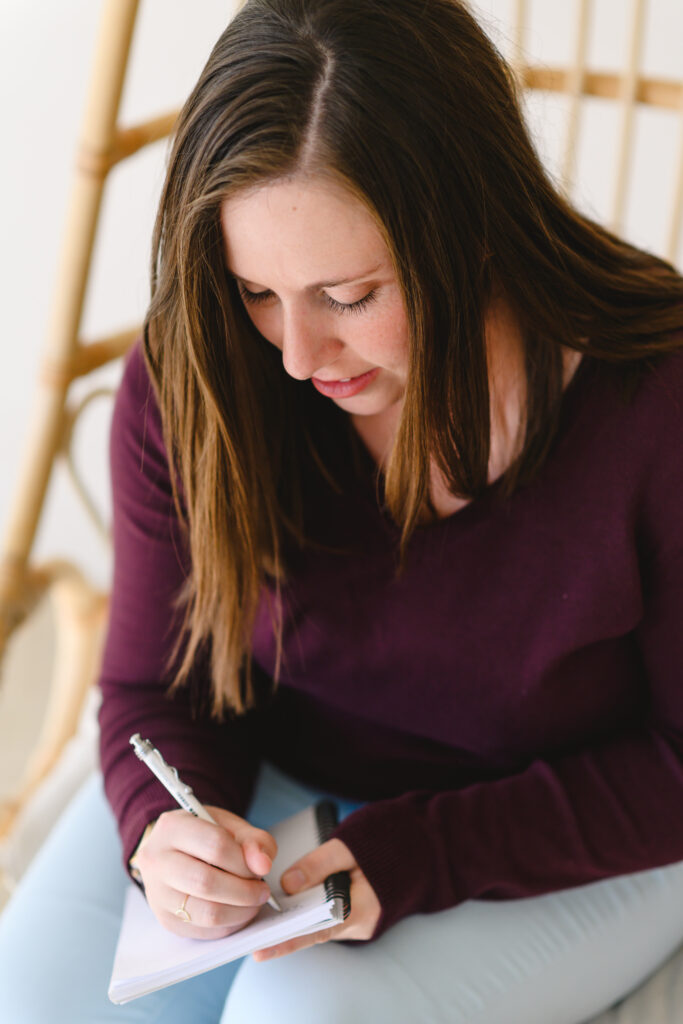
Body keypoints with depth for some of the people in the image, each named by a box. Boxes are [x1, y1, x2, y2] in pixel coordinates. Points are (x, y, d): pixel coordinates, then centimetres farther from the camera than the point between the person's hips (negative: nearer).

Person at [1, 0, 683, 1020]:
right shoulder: (190, 377, -16)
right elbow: (157, 683, -3)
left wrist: (421, 857, -26)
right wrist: (164, 823, -26)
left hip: (584, 841, -2)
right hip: (270, 776, 3)